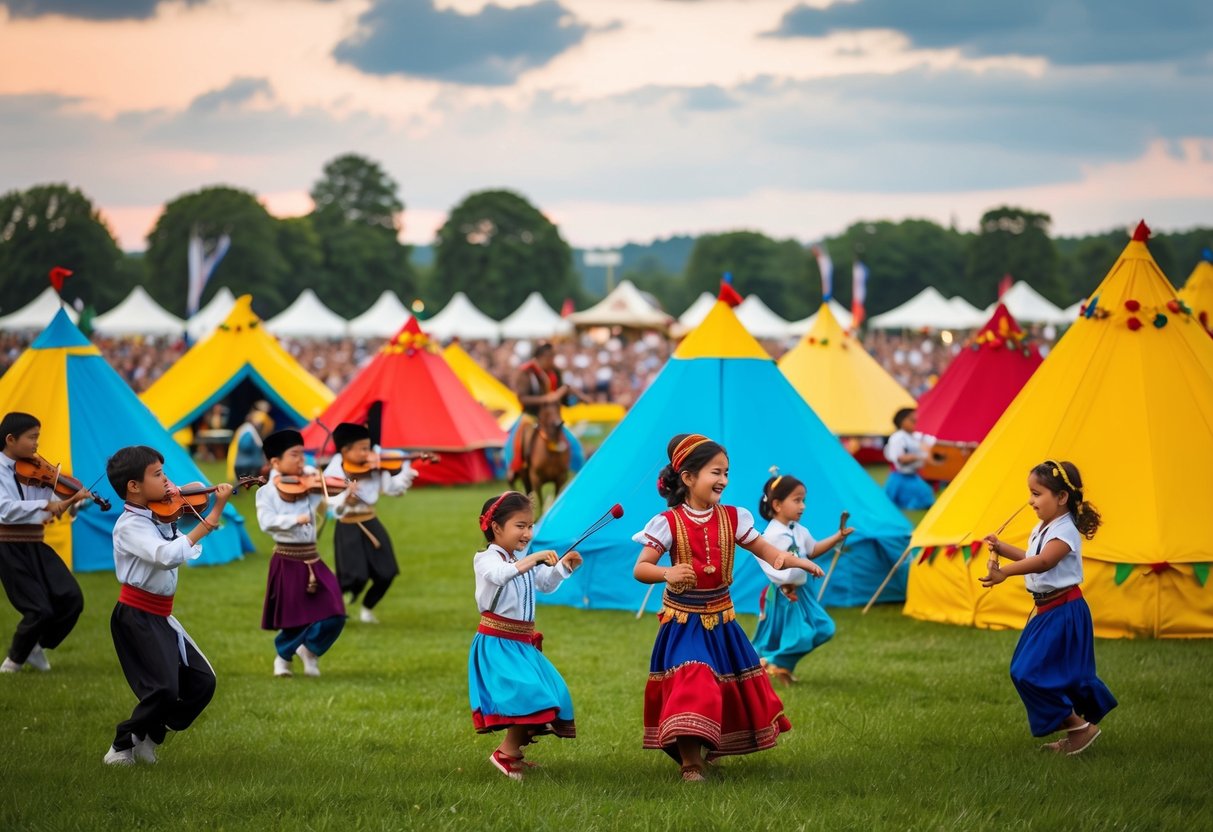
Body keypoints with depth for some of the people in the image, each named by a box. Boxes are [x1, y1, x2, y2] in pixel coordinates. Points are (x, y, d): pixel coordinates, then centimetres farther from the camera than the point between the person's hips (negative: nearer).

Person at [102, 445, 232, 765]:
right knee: (164, 688, -16)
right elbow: (169, 555, -33)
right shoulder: (130, 526, -17)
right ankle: (122, 747, 5)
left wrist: (217, 507, -1)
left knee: (201, 682, 6)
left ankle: (149, 738, 21)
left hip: (161, 617, 9)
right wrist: (206, 524, -28)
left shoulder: (160, 517, 10)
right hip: (137, 616, -9)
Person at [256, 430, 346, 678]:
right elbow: (267, 522, -21)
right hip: (287, 561, -4)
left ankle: (310, 648, 20)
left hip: (311, 560, 4)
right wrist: (295, 519, -33)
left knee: (333, 615, -6)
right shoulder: (267, 492, -7)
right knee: (294, 618, 2)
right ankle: (283, 656, 31)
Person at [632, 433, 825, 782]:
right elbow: (640, 568, -13)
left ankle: (713, 747, 37)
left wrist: (791, 559, -15)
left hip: (720, 619, 5)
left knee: (730, 686, 12)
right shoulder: (669, 523, -12)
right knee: (691, 687, -15)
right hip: (684, 620, -5)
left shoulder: (731, 518, 0)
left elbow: (762, 548, 6)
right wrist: (667, 573, -34)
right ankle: (690, 762, -6)